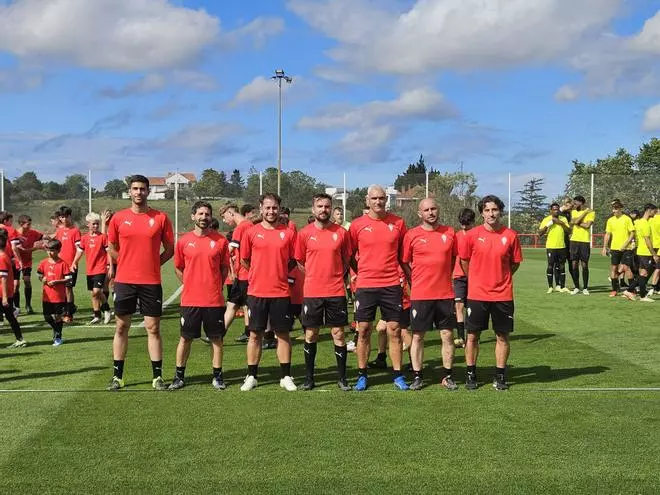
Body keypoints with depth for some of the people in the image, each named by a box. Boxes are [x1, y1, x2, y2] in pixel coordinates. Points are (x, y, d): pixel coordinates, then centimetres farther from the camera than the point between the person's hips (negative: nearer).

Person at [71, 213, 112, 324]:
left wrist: (111, 266, -8)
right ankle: (97, 316, 19)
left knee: (97, 291, -17)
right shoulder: (84, 238, 7)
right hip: (90, 270, 5)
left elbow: (109, 252, -4)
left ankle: (106, 309, 6)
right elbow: (80, 251, 10)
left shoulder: (103, 237, -5)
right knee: (93, 294, 10)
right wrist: (74, 263, -4)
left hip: (100, 269, -5)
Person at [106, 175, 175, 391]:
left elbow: (169, 249, 6)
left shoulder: (160, 218, 0)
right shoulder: (119, 218, 3)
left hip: (151, 282, -1)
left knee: (153, 328, 3)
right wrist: (128, 263, 4)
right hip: (124, 281, 1)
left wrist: (152, 264, -1)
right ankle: (117, 376, 16)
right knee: (121, 327, 8)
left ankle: (157, 376, 10)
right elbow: (111, 247, 13)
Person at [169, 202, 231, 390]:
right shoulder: (184, 241, 2)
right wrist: (191, 285, 6)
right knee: (186, 338, 7)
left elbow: (225, 268, 9)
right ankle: (179, 376, 18)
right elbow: (178, 268, 12)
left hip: (214, 300, 0)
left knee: (216, 338, 6)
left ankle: (217, 376, 17)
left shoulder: (220, 240, 0)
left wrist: (214, 286, 4)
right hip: (190, 299, 0)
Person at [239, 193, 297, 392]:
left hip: (281, 292, 0)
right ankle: (251, 376, 15)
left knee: (283, 334, 6)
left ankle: (286, 377, 14)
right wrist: (260, 274, 11)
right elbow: (244, 259, 10)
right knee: (255, 334, 6)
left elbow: (293, 260, 10)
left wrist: (279, 272, 4)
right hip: (256, 292, 0)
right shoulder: (252, 232, 0)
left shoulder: (288, 233, 1)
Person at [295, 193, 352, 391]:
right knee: (310, 334, 6)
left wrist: (335, 276, 6)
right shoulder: (304, 233, 0)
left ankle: (342, 378, 11)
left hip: (336, 292, 0)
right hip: (311, 292, 0)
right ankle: (309, 377, 16)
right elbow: (300, 262, 11)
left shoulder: (341, 232, 1)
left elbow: (346, 260, 12)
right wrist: (317, 276, 8)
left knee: (338, 334, 2)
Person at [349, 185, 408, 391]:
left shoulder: (398, 223, 3)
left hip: (391, 285, 1)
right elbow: (350, 254, 10)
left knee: (395, 330, 3)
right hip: (365, 285, 0)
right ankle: (362, 375, 14)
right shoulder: (357, 225, 0)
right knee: (363, 330, 4)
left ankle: (398, 375, 11)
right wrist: (361, 272, 7)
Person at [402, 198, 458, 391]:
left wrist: (443, 277, 10)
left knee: (447, 335, 5)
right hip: (420, 295, -2)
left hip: (445, 294, 2)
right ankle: (417, 377, 12)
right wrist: (415, 282, 2)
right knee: (418, 336, 3)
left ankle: (447, 376, 16)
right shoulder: (412, 235, -2)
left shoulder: (449, 233, 4)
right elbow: (404, 263, 4)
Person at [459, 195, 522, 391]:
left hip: (503, 295, 1)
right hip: (477, 294, 0)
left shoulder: (510, 235, -3)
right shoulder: (473, 235, -4)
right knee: (473, 335, 6)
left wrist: (501, 278, 9)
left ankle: (500, 376, 18)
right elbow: (464, 260, 8)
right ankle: (471, 374, 19)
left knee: (502, 336, 6)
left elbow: (515, 263, 9)